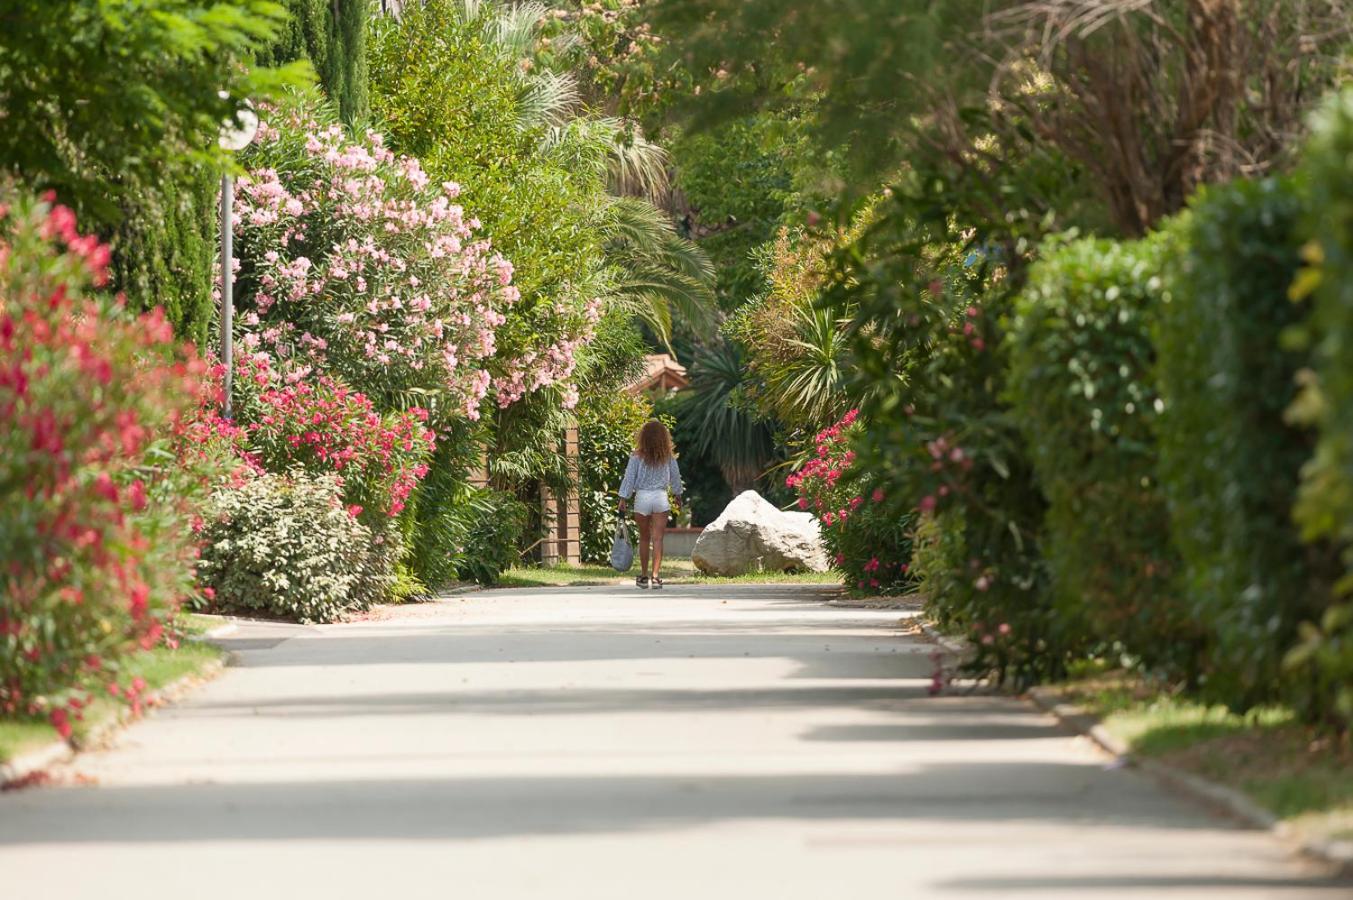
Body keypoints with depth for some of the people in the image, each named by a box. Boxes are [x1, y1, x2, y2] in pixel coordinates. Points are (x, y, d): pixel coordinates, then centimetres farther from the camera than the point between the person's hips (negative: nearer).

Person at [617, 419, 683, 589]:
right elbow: (675, 477, 11)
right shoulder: (668, 457, 0)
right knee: (658, 539, -2)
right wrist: (677, 495, 27)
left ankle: (644, 576, 19)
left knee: (644, 538, 13)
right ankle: (655, 576, -11)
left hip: (642, 497, 0)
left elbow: (629, 478, -5)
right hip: (661, 498, 0)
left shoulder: (637, 457, -5)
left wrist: (623, 499, 1)